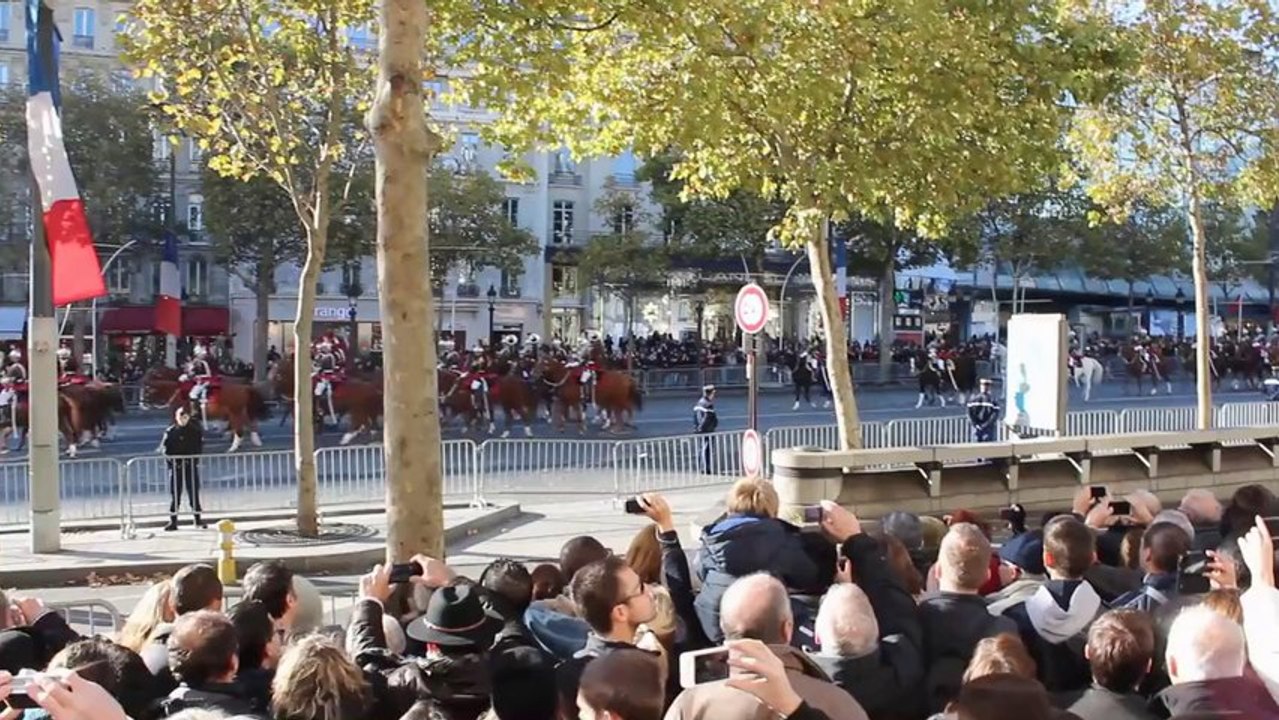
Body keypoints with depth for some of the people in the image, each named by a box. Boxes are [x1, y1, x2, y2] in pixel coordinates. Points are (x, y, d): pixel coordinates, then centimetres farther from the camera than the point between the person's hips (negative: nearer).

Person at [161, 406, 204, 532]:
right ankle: (173, 521, 8)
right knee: (175, 494, 2)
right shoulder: (170, 431, 1)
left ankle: (198, 520, 12)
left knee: (194, 493, 4)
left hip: (191, 465, 0)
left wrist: (195, 459, -11)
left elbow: (199, 447, 3)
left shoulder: (195, 431, 2)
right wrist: (171, 461, -11)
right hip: (176, 466, 0)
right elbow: (165, 448, 1)